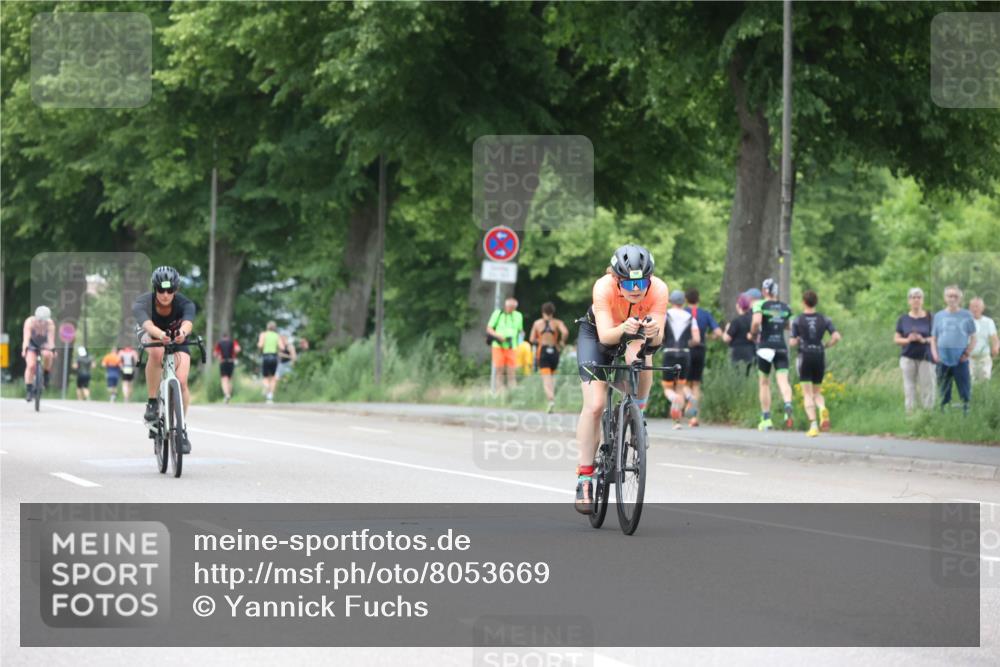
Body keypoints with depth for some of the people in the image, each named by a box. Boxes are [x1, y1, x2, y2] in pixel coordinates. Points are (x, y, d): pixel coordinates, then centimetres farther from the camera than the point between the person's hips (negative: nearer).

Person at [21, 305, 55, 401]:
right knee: (31, 365, -21)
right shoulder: (30, 322, -28)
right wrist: (24, 350, -52)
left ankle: (45, 375, -9)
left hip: (44, 344, 0)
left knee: (47, 355, -34)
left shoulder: (50, 324, -26)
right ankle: (29, 390, -11)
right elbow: (26, 337, -37)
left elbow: (51, 339, -33)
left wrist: (52, 350, -50)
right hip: (32, 344, 0)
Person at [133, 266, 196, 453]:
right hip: (151, 335, -1)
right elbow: (147, 324, -52)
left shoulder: (184, 304, -31)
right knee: (157, 352, -38)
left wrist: (182, 332, -76)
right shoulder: (143, 303, -32)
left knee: (181, 382, -19)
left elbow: (188, 321, -52)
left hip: (178, 340, 1)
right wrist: (160, 334, -74)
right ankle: (152, 403, -23)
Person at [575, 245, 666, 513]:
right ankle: (584, 477, -7)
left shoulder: (659, 290, -32)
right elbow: (605, 335, -41)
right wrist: (624, 330, -62)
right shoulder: (604, 287, -36)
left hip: (635, 338, 2)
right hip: (595, 334, -2)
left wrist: (653, 333, -58)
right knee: (594, 405, -14)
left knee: (643, 355, -34)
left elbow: (657, 339, -35)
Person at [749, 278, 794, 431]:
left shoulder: (760, 305, -4)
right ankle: (788, 405, -38)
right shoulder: (785, 307, 10)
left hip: (765, 347, -3)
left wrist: (753, 334, -3)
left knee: (764, 383, 10)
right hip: (782, 348, 3)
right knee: (783, 381, -8)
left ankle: (766, 419, 14)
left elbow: (756, 321, -20)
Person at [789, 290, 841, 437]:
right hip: (820, 357, 3)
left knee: (807, 394, 0)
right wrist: (827, 345, 11)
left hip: (805, 357, -3)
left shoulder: (797, 320, -4)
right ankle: (823, 409, -18)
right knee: (817, 392, 16)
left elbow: (793, 343, -5)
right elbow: (837, 336, -6)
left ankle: (813, 425, -14)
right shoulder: (824, 319, 3)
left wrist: (792, 341, 18)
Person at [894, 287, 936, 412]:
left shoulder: (929, 318, 4)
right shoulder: (903, 319, 8)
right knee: (909, 387, -2)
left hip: (925, 357, -1)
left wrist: (924, 340, -15)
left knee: (927, 385, -6)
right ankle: (910, 412, 1)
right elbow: (896, 339, 9)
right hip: (908, 357, 1)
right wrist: (907, 340, -11)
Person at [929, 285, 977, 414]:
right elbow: (933, 338, 14)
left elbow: (973, 338, 7)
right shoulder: (939, 316, 10)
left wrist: (968, 352, -8)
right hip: (943, 360, 2)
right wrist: (934, 354, -1)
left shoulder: (967, 316, 5)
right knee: (944, 391, 6)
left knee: (964, 391, -5)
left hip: (960, 360, -2)